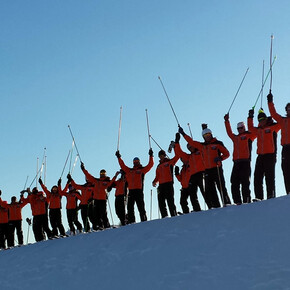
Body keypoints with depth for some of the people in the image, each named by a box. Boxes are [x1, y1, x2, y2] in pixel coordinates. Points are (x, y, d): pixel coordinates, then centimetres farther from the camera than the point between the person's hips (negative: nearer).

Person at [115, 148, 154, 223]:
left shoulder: (142, 170, 9)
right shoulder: (129, 170, 20)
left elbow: (150, 165, 3)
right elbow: (122, 165, 26)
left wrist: (151, 156, -3)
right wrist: (119, 158, 24)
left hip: (139, 190, -5)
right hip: (131, 191, 5)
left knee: (141, 206, -6)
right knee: (130, 207, 3)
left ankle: (144, 221, -6)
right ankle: (131, 221, 6)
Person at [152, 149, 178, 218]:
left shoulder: (169, 162, 7)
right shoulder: (158, 166, 22)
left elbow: (177, 156, -4)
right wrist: (154, 182, 2)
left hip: (169, 183, -6)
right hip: (161, 185, 6)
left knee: (170, 200, -11)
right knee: (161, 201, 1)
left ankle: (174, 215, -10)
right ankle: (164, 216, 4)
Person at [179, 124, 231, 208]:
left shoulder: (217, 143, 4)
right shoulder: (202, 145, 16)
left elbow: (227, 154, 4)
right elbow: (191, 142, 22)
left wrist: (220, 158, -14)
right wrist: (183, 134, 19)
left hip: (217, 169, -5)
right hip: (208, 170, 5)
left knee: (221, 187, -11)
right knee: (209, 190, 0)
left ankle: (227, 203, -9)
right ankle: (216, 205, 3)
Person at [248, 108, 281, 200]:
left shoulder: (273, 127, 2)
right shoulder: (259, 130, 18)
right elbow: (250, 128, 35)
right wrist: (250, 117, 29)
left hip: (270, 155, -6)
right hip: (260, 156, 6)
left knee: (269, 177, -7)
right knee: (257, 177, 0)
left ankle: (271, 196, -5)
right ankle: (259, 197, 1)